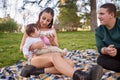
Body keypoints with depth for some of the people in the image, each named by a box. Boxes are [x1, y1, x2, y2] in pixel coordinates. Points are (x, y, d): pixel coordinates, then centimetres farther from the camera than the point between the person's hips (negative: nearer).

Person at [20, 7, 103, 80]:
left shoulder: (52, 30, 12)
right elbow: (22, 47, 1)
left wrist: (52, 41, -15)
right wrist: (34, 46, -19)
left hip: (49, 58, 4)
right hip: (35, 58, -4)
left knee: (70, 63, -25)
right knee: (55, 55, -37)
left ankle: (39, 70, -34)